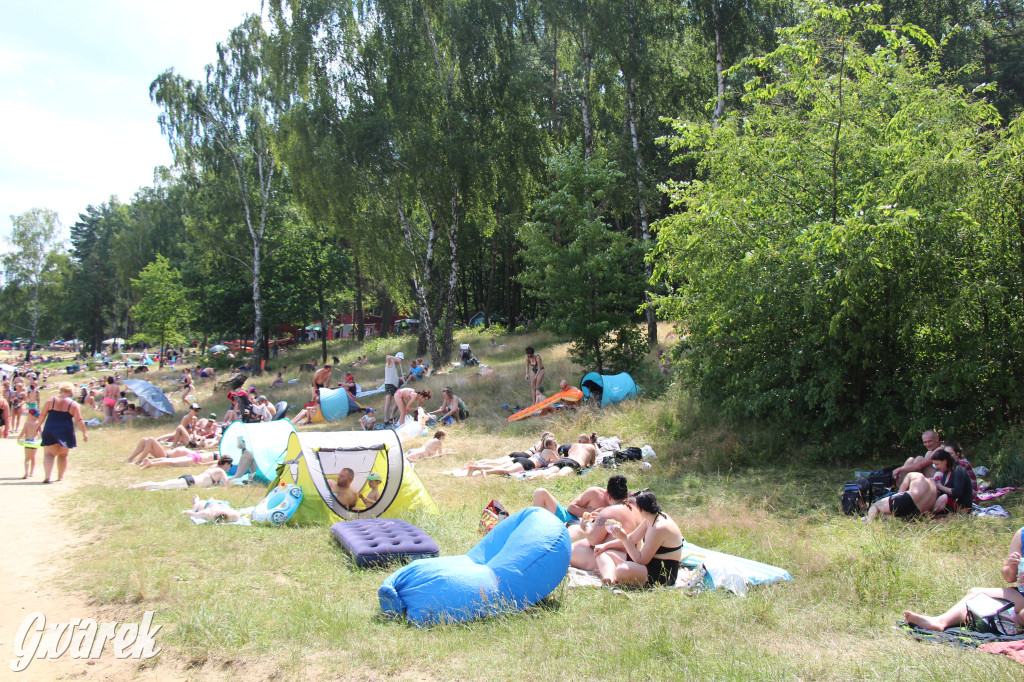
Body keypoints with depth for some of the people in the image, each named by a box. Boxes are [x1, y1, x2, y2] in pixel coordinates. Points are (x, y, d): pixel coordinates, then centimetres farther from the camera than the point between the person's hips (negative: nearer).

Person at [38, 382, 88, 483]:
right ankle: (60, 477, 22)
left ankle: (47, 476, -17)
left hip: (50, 431, 0)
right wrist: (84, 433, -2)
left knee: (48, 454, 1)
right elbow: (79, 420, -7)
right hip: (66, 433, 0)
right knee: (63, 455, 15)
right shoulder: (73, 404, -3)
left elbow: (42, 415, 2)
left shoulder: (51, 400, 1)